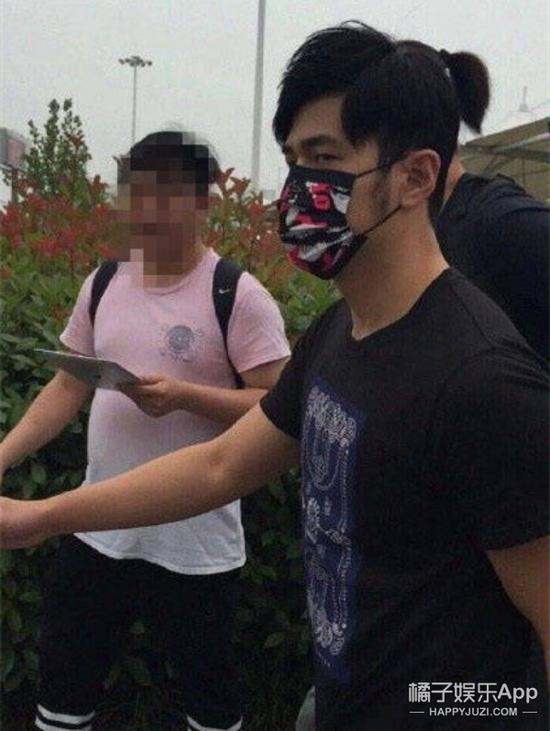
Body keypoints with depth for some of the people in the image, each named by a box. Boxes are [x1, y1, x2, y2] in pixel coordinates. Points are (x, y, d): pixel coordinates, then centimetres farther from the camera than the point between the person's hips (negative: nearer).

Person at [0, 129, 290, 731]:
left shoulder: (238, 296, -13)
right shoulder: (103, 285, 4)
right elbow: (68, 387, 10)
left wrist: (183, 395, -26)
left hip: (195, 544, -5)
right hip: (97, 532, 5)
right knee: (62, 679, 19)